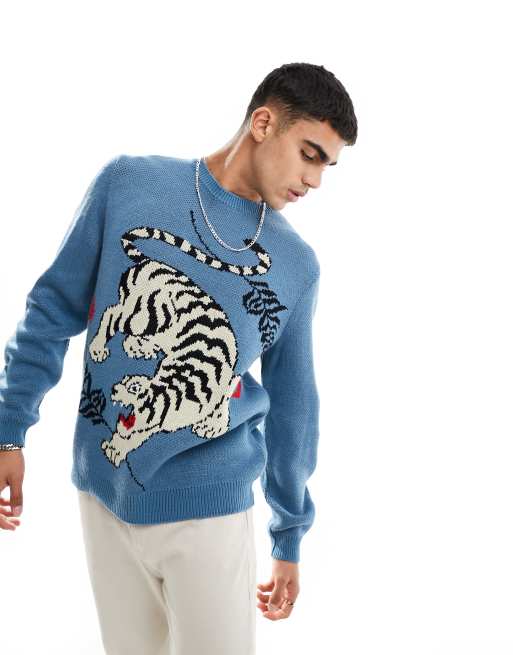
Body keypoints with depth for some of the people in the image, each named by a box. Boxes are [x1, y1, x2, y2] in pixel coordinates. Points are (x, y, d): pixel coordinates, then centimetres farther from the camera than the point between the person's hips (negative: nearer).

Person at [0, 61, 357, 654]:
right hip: (103, 492, 0)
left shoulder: (297, 266, 1)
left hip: (209, 507, 0)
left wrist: (290, 537, 13)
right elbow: (54, 309, 1)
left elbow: (292, 404, 8)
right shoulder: (127, 183, -4)